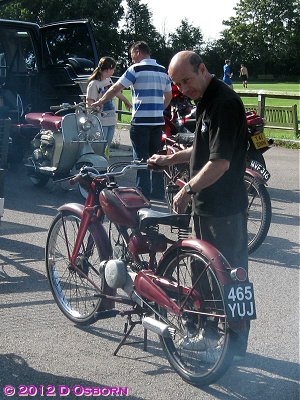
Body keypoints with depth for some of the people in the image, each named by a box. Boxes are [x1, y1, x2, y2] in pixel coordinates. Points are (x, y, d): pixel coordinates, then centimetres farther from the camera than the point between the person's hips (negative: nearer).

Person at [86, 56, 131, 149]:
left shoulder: (109, 80, 10)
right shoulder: (94, 84, -15)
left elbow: (116, 91, 29)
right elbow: (90, 103, -16)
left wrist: (126, 101, 42)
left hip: (111, 121, 8)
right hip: (101, 123, -8)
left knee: (107, 148, 11)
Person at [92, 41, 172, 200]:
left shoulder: (136, 69, -7)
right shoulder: (163, 71, 12)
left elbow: (115, 88, -6)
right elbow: (168, 96, 19)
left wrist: (99, 102, 4)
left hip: (140, 121, -6)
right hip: (158, 121, 6)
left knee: (141, 158, -1)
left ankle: (143, 192, 0)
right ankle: (158, 192, 17)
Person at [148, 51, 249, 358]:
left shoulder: (224, 102, -20)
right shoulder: (205, 101, 13)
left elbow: (220, 162, -25)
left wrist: (188, 189, -17)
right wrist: (169, 159, 17)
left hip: (224, 209, -10)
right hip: (205, 205, 10)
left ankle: (233, 347, 10)